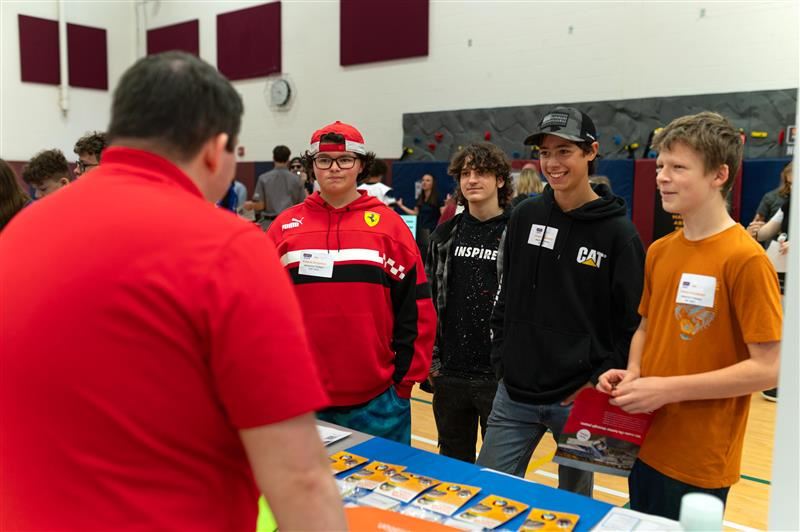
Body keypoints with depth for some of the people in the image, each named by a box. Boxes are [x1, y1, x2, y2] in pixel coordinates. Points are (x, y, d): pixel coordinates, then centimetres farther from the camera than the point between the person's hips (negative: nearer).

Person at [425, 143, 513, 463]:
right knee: (452, 464, 18)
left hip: (500, 376, -4)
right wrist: (431, 360, 7)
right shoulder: (445, 235, 6)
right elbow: (428, 299, 10)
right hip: (449, 375, 4)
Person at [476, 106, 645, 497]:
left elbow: (633, 323, -6)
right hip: (514, 394, 3)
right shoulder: (525, 216, 2)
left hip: (579, 399, -3)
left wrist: (601, 384, -11)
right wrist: (501, 360, 5)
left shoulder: (618, 232, -9)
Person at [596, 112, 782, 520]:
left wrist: (668, 387, -20)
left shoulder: (745, 259, -17)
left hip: (699, 462, -6)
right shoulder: (658, 251, 4)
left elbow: (767, 369, -17)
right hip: (645, 445, 6)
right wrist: (632, 372, -3)